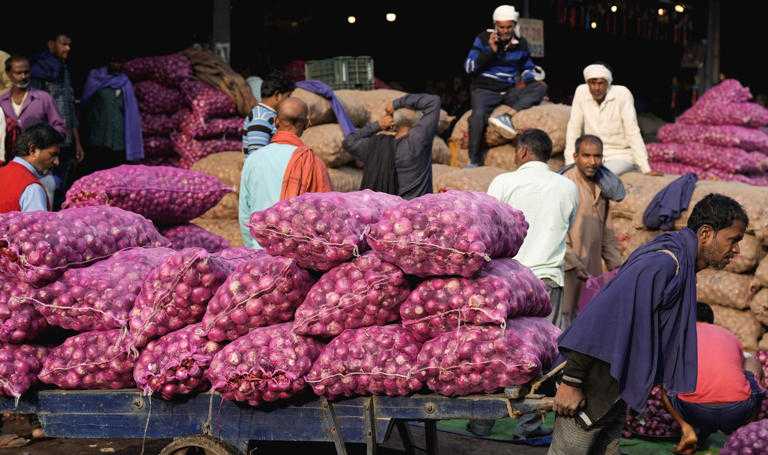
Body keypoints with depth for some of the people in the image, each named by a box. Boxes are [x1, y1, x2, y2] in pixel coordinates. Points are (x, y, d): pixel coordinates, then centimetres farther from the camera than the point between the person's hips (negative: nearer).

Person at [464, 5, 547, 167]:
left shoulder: (521, 43, 7)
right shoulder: (483, 39, -1)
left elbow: (528, 68, 24)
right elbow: (468, 67, -5)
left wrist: (525, 80, 0)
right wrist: (490, 51, -14)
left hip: (510, 91, 3)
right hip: (485, 90, -3)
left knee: (540, 87, -19)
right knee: (478, 114, -34)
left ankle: (508, 116, -35)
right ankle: (474, 162, -27)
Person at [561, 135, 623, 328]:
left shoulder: (601, 187, 15)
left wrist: (615, 264, 18)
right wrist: (573, 264, -19)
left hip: (593, 270, 8)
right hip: (568, 269, -7)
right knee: (565, 321, -7)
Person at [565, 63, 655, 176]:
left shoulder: (622, 94, -14)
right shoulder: (581, 92, -6)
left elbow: (632, 132, -17)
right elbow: (574, 129, -2)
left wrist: (646, 170, -21)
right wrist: (570, 164, -8)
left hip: (621, 155, -3)